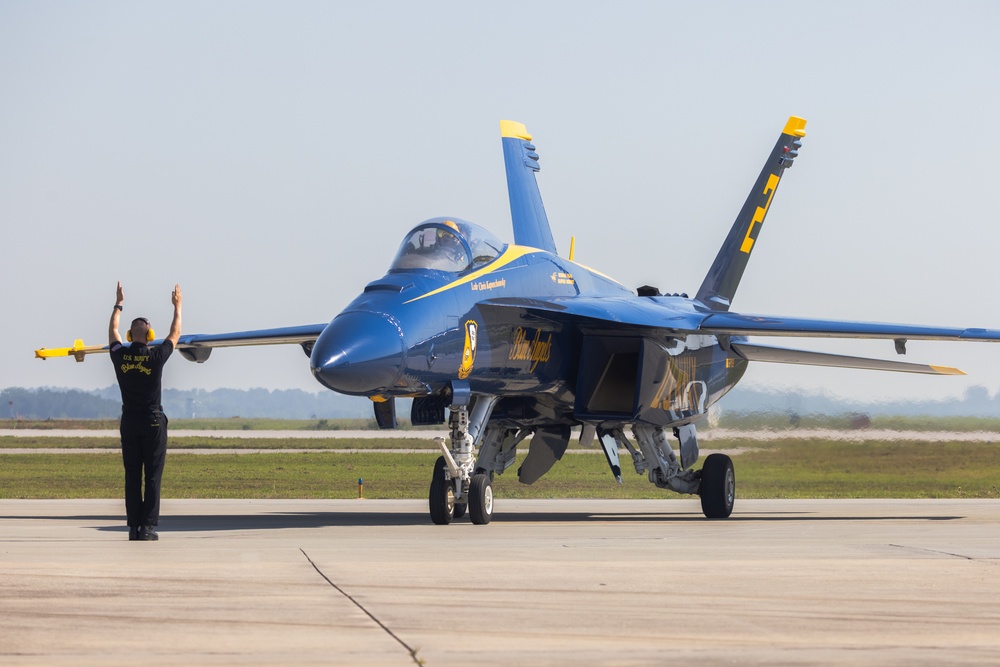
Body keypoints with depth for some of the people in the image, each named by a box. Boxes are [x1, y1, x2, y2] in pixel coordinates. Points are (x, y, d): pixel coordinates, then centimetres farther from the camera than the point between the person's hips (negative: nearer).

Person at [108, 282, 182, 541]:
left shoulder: (120, 355, -2)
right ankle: (148, 527, -7)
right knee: (152, 476, -2)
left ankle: (134, 527, 2)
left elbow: (113, 331, 20)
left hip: (129, 421, 3)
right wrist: (177, 306, 23)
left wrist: (118, 305, 32)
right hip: (153, 421, -3)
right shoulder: (156, 356, -9)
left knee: (132, 476, 5)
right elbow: (175, 334, 8)